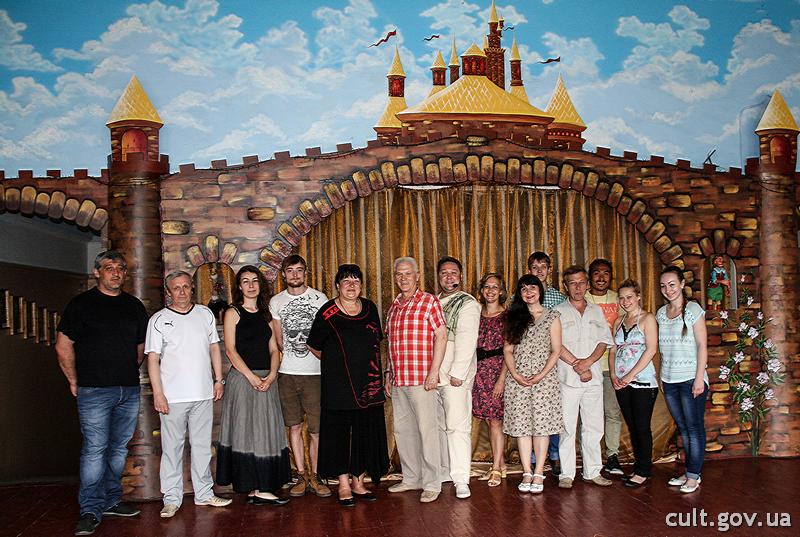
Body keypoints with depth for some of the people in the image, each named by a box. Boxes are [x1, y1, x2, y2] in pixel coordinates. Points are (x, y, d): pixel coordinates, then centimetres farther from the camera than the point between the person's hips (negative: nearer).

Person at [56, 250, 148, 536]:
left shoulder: (134, 306, 12)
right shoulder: (81, 304, -1)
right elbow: (63, 347, -1)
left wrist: (130, 372, 13)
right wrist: (74, 382, -2)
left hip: (129, 391, 5)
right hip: (94, 391, -5)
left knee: (119, 448, 11)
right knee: (94, 449, -5)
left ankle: (111, 501, 22)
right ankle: (90, 510, 1)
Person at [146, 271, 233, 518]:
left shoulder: (205, 314, 9)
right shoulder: (159, 320, -1)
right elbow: (153, 359, -3)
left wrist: (219, 380, 9)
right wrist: (158, 393, -10)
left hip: (203, 395, 3)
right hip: (172, 396, -3)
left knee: (203, 446, 11)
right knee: (172, 447, 2)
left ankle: (204, 493, 21)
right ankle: (172, 499, 12)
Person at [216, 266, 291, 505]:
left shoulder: (266, 315, 15)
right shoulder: (233, 313, 0)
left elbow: (274, 349, 10)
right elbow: (230, 350, -8)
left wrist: (271, 375, -7)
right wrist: (252, 376, -16)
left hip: (266, 380, 5)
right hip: (242, 378, -5)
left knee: (267, 431, 4)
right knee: (246, 431, -4)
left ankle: (261, 487, 8)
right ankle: (254, 488, -1)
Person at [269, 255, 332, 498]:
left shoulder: (320, 299, 3)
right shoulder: (276, 302, 10)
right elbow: (278, 340, 14)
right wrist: (291, 357, 5)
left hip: (315, 372, -2)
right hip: (287, 373, 2)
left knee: (317, 429, -3)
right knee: (294, 426, 7)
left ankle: (315, 476, 10)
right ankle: (301, 475, 17)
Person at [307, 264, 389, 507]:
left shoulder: (370, 308, 7)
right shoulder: (327, 313, -6)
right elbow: (313, 346, 3)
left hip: (368, 383, 4)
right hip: (338, 384, -4)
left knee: (366, 432, 7)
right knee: (339, 432, 0)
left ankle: (358, 482, 19)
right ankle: (344, 485, 10)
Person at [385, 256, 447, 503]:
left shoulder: (429, 301, -4)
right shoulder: (394, 306, 16)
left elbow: (441, 336, -9)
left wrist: (434, 372, -14)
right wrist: (389, 374, 18)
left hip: (421, 380, -7)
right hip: (398, 381, 7)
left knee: (426, 429, -4)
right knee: (402, 430, 12)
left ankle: (432, 484, 4)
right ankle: (411, 478, 24)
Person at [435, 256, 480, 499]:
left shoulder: (467, 303, -3)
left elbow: (466, 340, -12)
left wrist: (457, 373, -18)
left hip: (455, 377, -7)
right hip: (432, 375, 7)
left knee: (457, 427, -10)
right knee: (438, 426, 11)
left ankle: (461, 479, -9)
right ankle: (444, 471, 22)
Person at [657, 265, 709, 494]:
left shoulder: (693, 309, -7)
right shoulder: (661, 313, 9)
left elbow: (702, 346, -9)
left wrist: (699, 377, -14)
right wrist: (662, 375, 10)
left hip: (691, 378, -6)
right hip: (669, 380, 6)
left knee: (694, 427, -1)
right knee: (682, 428, 12)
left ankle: (693, 475, 6)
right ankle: (689, 472, 19)